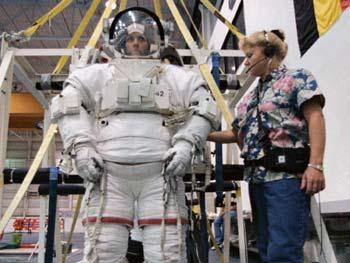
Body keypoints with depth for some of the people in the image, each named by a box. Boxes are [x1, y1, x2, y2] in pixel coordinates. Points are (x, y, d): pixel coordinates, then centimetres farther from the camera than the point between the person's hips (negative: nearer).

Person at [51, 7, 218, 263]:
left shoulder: (176, 76, 21)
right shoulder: (99, 74, 22)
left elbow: (204, 106, 12)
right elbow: (67, 104, 12)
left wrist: (186, 144, -5)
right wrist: (81, 146, -3)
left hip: (161, 173, 0)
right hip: (108, 173, 1)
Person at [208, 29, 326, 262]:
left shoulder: (297, 78, 4)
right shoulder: (250, 97, 24)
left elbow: (315, 118, -8)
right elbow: (237, 134, 25)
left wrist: (315, 165, -20)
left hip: (287, 175, -8)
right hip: (257, 177, 8)